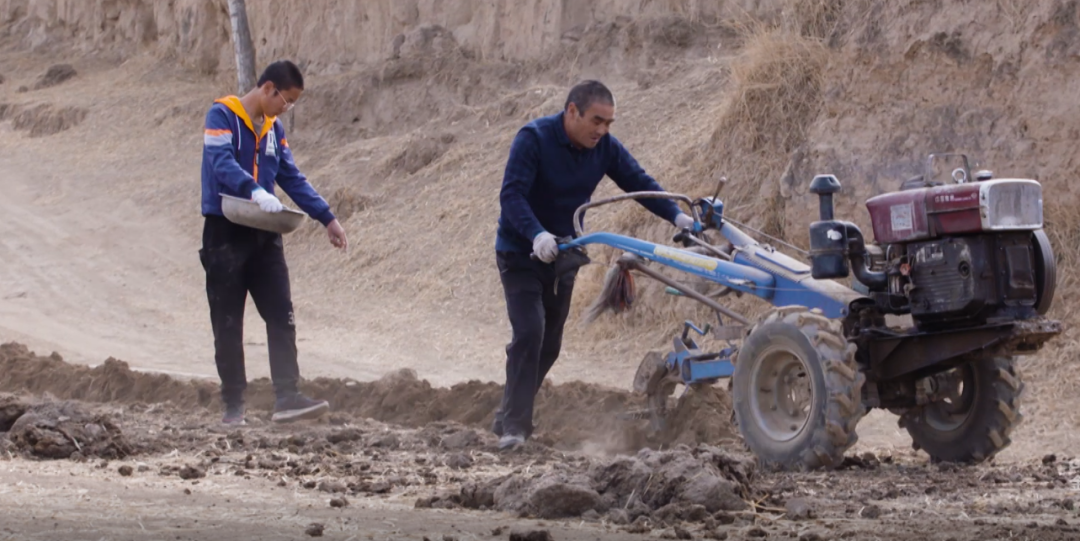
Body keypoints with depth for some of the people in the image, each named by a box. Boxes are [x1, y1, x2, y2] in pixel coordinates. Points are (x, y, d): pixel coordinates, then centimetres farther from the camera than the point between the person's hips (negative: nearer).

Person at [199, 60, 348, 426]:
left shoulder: (273, 128, 13)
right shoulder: (222, 115, -8)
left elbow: (293, 178, 16)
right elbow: (222, 163, -24)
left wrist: (327, 218, 9)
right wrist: (255, 191, -40)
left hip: (263, 234, 6)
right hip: (225, 233, -6)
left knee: (282, 318, -4)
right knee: (228, 324, 1)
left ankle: (287, 396, -7)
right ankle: (233, 405, 6)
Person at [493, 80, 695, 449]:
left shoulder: (605, 148, -5)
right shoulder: (533, 139, -23)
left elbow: (638, 183, -3)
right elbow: (512, 196, -31)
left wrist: (676, 215, -19)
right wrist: (537, 235, -47)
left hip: (561, 256, 7)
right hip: (520, 254, -6)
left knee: (549, 345, 11)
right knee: (529, 333, -20)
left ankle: (508, 419, 26)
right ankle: (514, 426, -18)